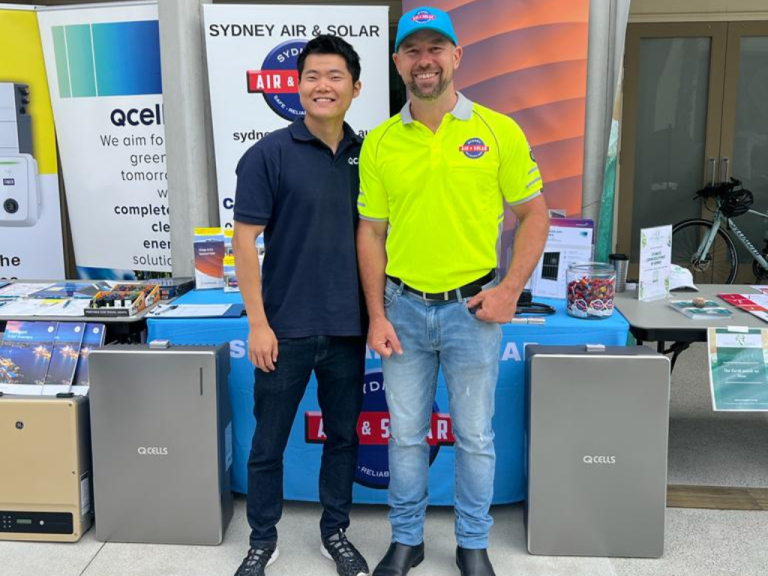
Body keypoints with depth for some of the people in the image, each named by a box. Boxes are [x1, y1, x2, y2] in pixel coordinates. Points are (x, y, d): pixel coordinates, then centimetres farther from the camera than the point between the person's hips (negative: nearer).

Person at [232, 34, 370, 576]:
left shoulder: (368, 156, 4)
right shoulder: (269, 154, -7)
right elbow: (245, 240, -8)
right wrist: (258, 323, -12)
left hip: (348, 327, 4)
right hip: (286, 327, -3)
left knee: (343, 435, 15)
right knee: (269, 441, 10)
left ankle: (335, 531, 35)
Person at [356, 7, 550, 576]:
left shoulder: (499, 131, -4)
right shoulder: (379, 143, 1)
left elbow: (535, 214, 2)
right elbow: (371, 232, 4)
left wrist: (510, 288, -9)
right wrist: (376, 315, -2)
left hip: (473, 309, -1)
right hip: (403, 309, 2)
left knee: (475, 436, 12)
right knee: (406, 434, 14)